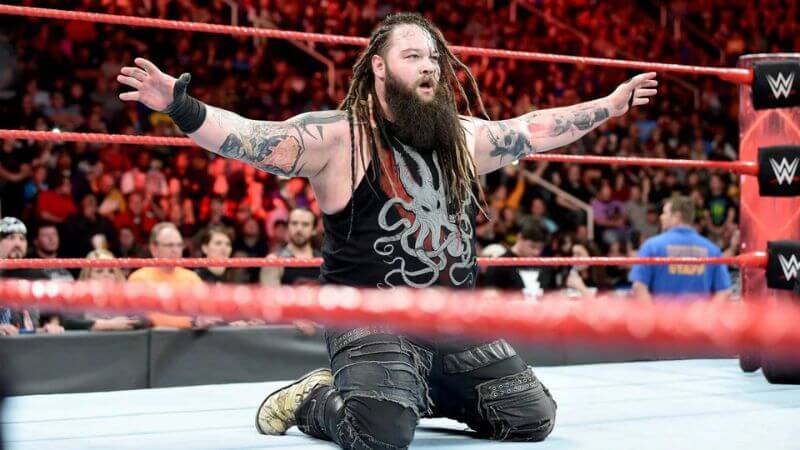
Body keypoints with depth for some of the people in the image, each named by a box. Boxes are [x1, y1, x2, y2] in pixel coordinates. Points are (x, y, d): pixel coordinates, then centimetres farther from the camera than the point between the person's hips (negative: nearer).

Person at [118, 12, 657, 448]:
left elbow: (535, 129, 22)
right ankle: (314, 398, 5)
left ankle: (419, 390, 28)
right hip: (372, 318, -7)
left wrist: (611, 105, 26)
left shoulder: (466, 135, 9)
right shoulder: (336, 135, -10)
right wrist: (182, 107, -36)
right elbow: (251, 137, -20)